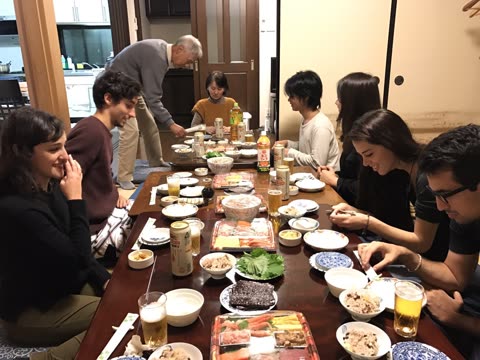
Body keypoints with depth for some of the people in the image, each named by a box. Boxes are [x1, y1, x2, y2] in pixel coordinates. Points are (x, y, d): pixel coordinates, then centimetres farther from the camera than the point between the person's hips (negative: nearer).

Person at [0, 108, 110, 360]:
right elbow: (77, 259, -26)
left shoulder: (50, 185, -4)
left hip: (64, 285, 8)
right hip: (32, 311, -8)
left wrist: (104, 279, -3)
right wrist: (75, 199, -25)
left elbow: (75, 251, 6)